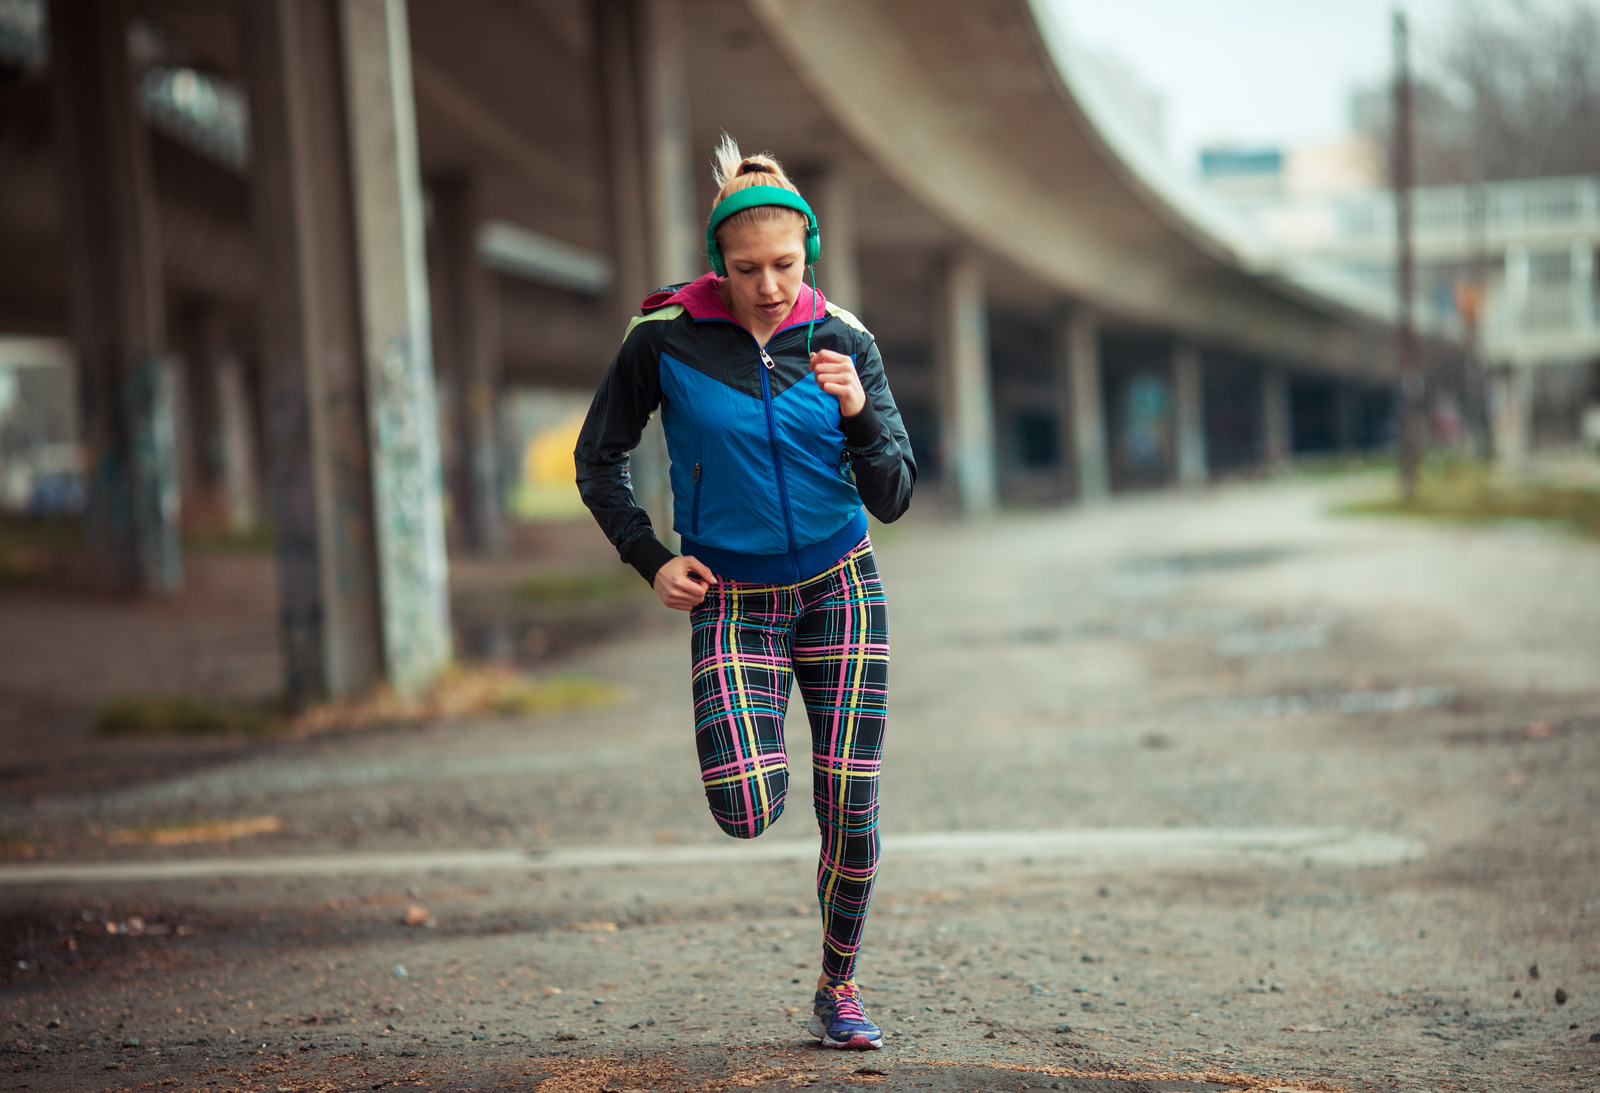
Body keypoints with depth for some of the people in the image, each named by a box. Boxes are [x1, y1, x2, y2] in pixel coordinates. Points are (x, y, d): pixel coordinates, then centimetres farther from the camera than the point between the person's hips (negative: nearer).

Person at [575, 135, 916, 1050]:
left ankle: (840, 988, 21)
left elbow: (894, 499, -5)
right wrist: (649, 559, -6)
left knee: (851, 812, -2)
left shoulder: (843, 340, -4)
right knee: (748, 814, -17)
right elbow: (599, 460, 4)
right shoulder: (666, 338, -10)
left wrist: (859, 414, -22)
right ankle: (743, 739, 20)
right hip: (732, 600, -1)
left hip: (840, 588, 2)